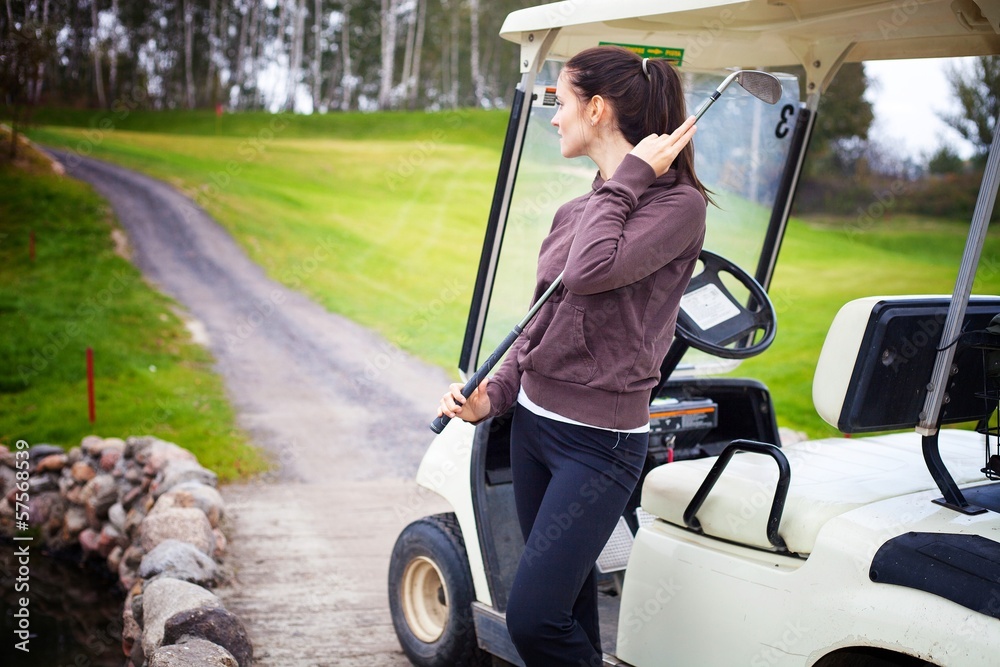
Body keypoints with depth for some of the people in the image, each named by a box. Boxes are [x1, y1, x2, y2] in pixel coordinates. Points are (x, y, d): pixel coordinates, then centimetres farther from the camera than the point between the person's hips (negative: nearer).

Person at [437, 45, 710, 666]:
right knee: (571, 600, 16)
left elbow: (591, 272, -27)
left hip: (600, 440, -7)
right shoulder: (575, 212, 12)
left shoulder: (679, 204, -11)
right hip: (534, 422, 7)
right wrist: (493, 395, 5)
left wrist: (628, 179, -15)